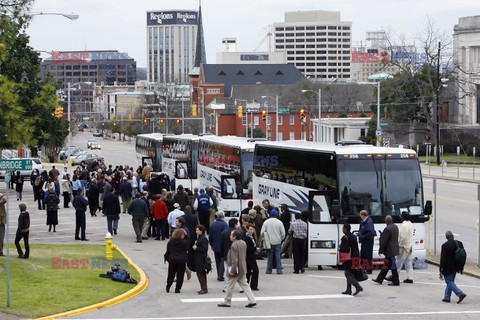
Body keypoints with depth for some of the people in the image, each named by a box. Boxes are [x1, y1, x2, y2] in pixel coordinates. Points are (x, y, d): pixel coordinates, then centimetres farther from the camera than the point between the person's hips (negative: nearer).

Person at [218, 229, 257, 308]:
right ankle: (252, 301, 4)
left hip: (235, 269, -9)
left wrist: (232, 270, -21)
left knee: (230, 286, 5)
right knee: (244, 284, 11)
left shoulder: (234, 246, -21)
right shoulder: (243, 243, 7)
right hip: (242, 269, 9)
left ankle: (227, 302, 15)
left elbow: (234, 259, -24)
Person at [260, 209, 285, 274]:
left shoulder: (266, 222, -3)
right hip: (277, 242, -1)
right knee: (278, 256, 2)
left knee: (270, 256, 8)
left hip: (269, 242, 1)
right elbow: (283, 233, -3)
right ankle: (279, 270, -1)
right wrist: (281, 239, 14)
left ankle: (269, 270, 11)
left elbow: (262, 232, -3)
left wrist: (265, 239, 12)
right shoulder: (279, 222, -6)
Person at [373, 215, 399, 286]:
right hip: (393, 249, 10)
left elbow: (384, 241, -20)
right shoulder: (395, 227, 8)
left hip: (389, 250, -10)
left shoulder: (387, 229, -22)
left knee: (392, 266, -3)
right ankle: (379, 279, 24)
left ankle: (395, 282, 3)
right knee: (386, 265, 15)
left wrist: (381, 250, -11)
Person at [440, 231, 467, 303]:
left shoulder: (445, 245, -18)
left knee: (449, 282, -1)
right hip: (455, 267, 7)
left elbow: (443, 258, -16)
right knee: (450, 281, 17)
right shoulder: (459, 243, 0)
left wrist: (441, 270, -11)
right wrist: (461, 268, 15)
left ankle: (460, 294, -15)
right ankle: (447, 297, 21)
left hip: (448, 268, -7)